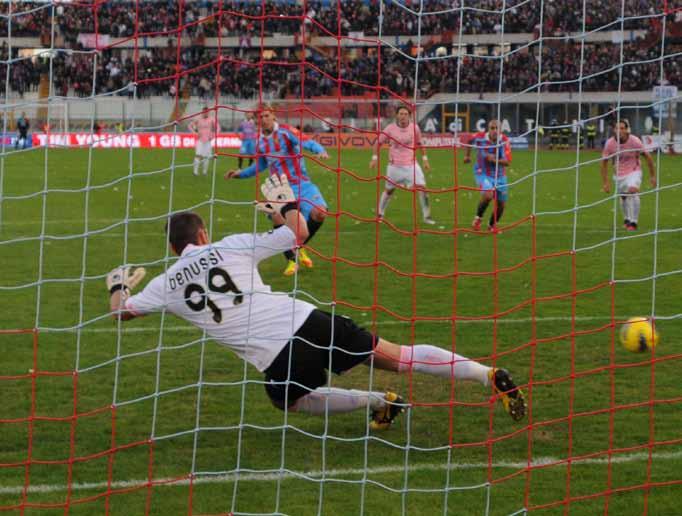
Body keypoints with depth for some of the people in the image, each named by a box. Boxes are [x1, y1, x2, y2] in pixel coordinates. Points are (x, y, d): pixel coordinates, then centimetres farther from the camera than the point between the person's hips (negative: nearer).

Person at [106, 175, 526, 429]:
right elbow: (300, 233, 13)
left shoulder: (166, 286, 8)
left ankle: (378, 402, 13)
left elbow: (121, 312, 24)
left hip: (277, 361, -2)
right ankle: (491, 376, -4)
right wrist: (288, 202, 32)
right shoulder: (232, 246, 9)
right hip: (307, 320, 2)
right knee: (399, 357, 7)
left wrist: (117, 287, 45)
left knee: (293, 401, 31)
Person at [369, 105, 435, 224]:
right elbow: (379, 142, 5)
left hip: (411, 164, 0)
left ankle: (427, 216, -1)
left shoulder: (414, 128, -4)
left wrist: (425, 159, 10)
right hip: (394, 165, 0)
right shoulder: (390, 128, -8)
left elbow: (419, 143, 12)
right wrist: (375, 158, 1)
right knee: (389, 190, 12)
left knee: (422, 188, -12)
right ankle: (380, 214, 32)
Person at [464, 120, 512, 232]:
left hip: (499, 175, 2)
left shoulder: (504, 141, -17)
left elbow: (507, 162, -22)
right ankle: (478, 218, -3)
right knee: (488, 195, -29)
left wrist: (495, 160, -37)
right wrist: (467, 155, 17)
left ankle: (492, 225, 36)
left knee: (501, 204, 8)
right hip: (483, 173, -2)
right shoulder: (479, 138, -15)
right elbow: (470, 141, 10)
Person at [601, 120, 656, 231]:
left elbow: (647, 157, -7)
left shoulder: (635, 141, -19)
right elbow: (604, 162, -3)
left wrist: (652, 176, -2)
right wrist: (605, 182, -5)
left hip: (634, 172, -3)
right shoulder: (609, 143, -14)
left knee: (633, 190, -28)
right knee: (623, 197, 13)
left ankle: (633, 222, -22)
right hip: (619, 175, 3)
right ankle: (627, 219, 44)